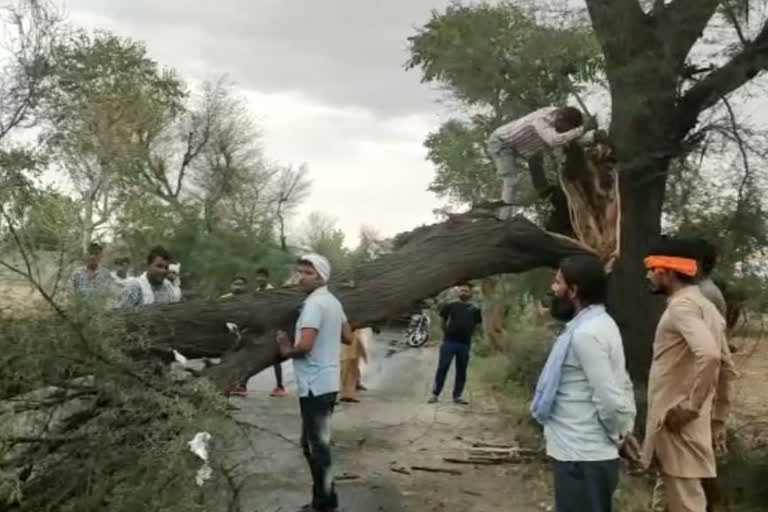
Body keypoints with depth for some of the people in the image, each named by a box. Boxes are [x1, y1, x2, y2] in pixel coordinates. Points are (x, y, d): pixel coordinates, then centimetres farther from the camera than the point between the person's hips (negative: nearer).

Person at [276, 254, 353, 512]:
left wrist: (286, 350, -8)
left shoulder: (314, 303, -18)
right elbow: (348, 337, 19)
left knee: (316, 446, -1)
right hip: (326, 382, 10)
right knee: (314, 443, 18)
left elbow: (304, 345, -26)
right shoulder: (333, 301, 11)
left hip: (315, 385, -10)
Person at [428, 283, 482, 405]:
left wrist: (468, 334, 8)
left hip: (465, 344, 2)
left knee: (461, 371, 6)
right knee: (442, 368, -2)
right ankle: (435, 394, 2)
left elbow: (476, 324, 17)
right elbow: (443, 319, 15)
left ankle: (457, 396, 14)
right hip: (449, 341, -2)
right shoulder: (451, 306, 6)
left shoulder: (474, 310, 8)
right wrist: (446, 331, 8)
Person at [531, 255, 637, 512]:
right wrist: (625, 430, 8)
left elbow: (609, 399, -25)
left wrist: (620, 435, -8)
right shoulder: (599, 324, 11)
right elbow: (622, 385, 15)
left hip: (581, 457, -10)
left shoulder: (585, 333, -21)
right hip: (588, 453, 10)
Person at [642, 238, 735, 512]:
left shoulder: (682, 305, -15)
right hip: (678, 424, 10)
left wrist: (691, 408, -23)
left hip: (677, 424, -10)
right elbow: (726, 368, 19)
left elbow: (709, 355, -32)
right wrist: (718, 420, 22)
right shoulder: (705, 306, 15)